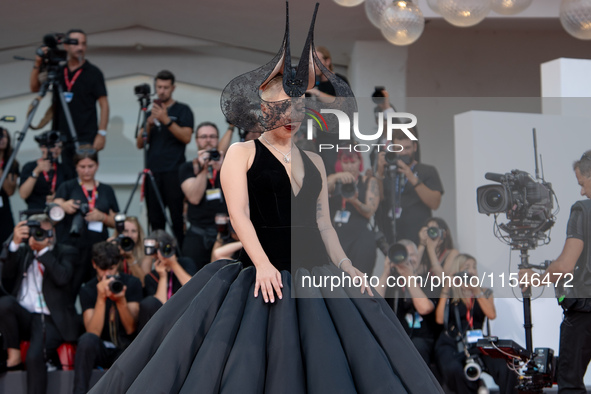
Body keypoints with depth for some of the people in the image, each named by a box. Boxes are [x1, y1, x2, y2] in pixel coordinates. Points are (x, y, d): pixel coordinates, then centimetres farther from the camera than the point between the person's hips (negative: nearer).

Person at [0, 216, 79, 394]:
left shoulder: (65, 252, 8)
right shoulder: (22, 251, 18)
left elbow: (62, 278, -11)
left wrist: (43, 249, -11)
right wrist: (15, 243, -8)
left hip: (50, 320, -3)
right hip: (23, 317, 3)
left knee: (34, 356, -30)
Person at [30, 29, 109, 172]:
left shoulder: (93, 73, -1)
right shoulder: (58, 71, 11)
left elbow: (103, 104, -3)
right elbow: (35, 88, 9)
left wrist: (102, 133, -12)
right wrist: (38, 65, -6)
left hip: (85, 139, -4)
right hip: (64, 137, 5)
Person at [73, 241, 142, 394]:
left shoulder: (131, 283, -1)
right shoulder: (88, 290, -2)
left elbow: (130, 329, -9)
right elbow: (93, 332, -16)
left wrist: (121, 301, -26)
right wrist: (101, 299, -27)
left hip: (125, 349, 0)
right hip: (101, 350, 1)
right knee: (87, 339, -33)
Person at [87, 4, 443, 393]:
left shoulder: (313, 161, 18)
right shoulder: (242, 153, 4)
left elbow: (323, 222, 17)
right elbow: (239, 213, -8)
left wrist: (345, 265, 1)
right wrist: (263, 263, -21)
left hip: (314, 274, 5)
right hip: (266, 274, -5)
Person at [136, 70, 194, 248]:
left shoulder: (182, 110, 6)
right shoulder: (150, 112, 20)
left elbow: (186, 137, -8)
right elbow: (140, 143, 13)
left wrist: (167, 120, -17)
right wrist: (149, 124, -3)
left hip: (174, 172, -5)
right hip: (153, 171, 5)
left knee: (178, 218, -9)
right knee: (155, 220, 3)